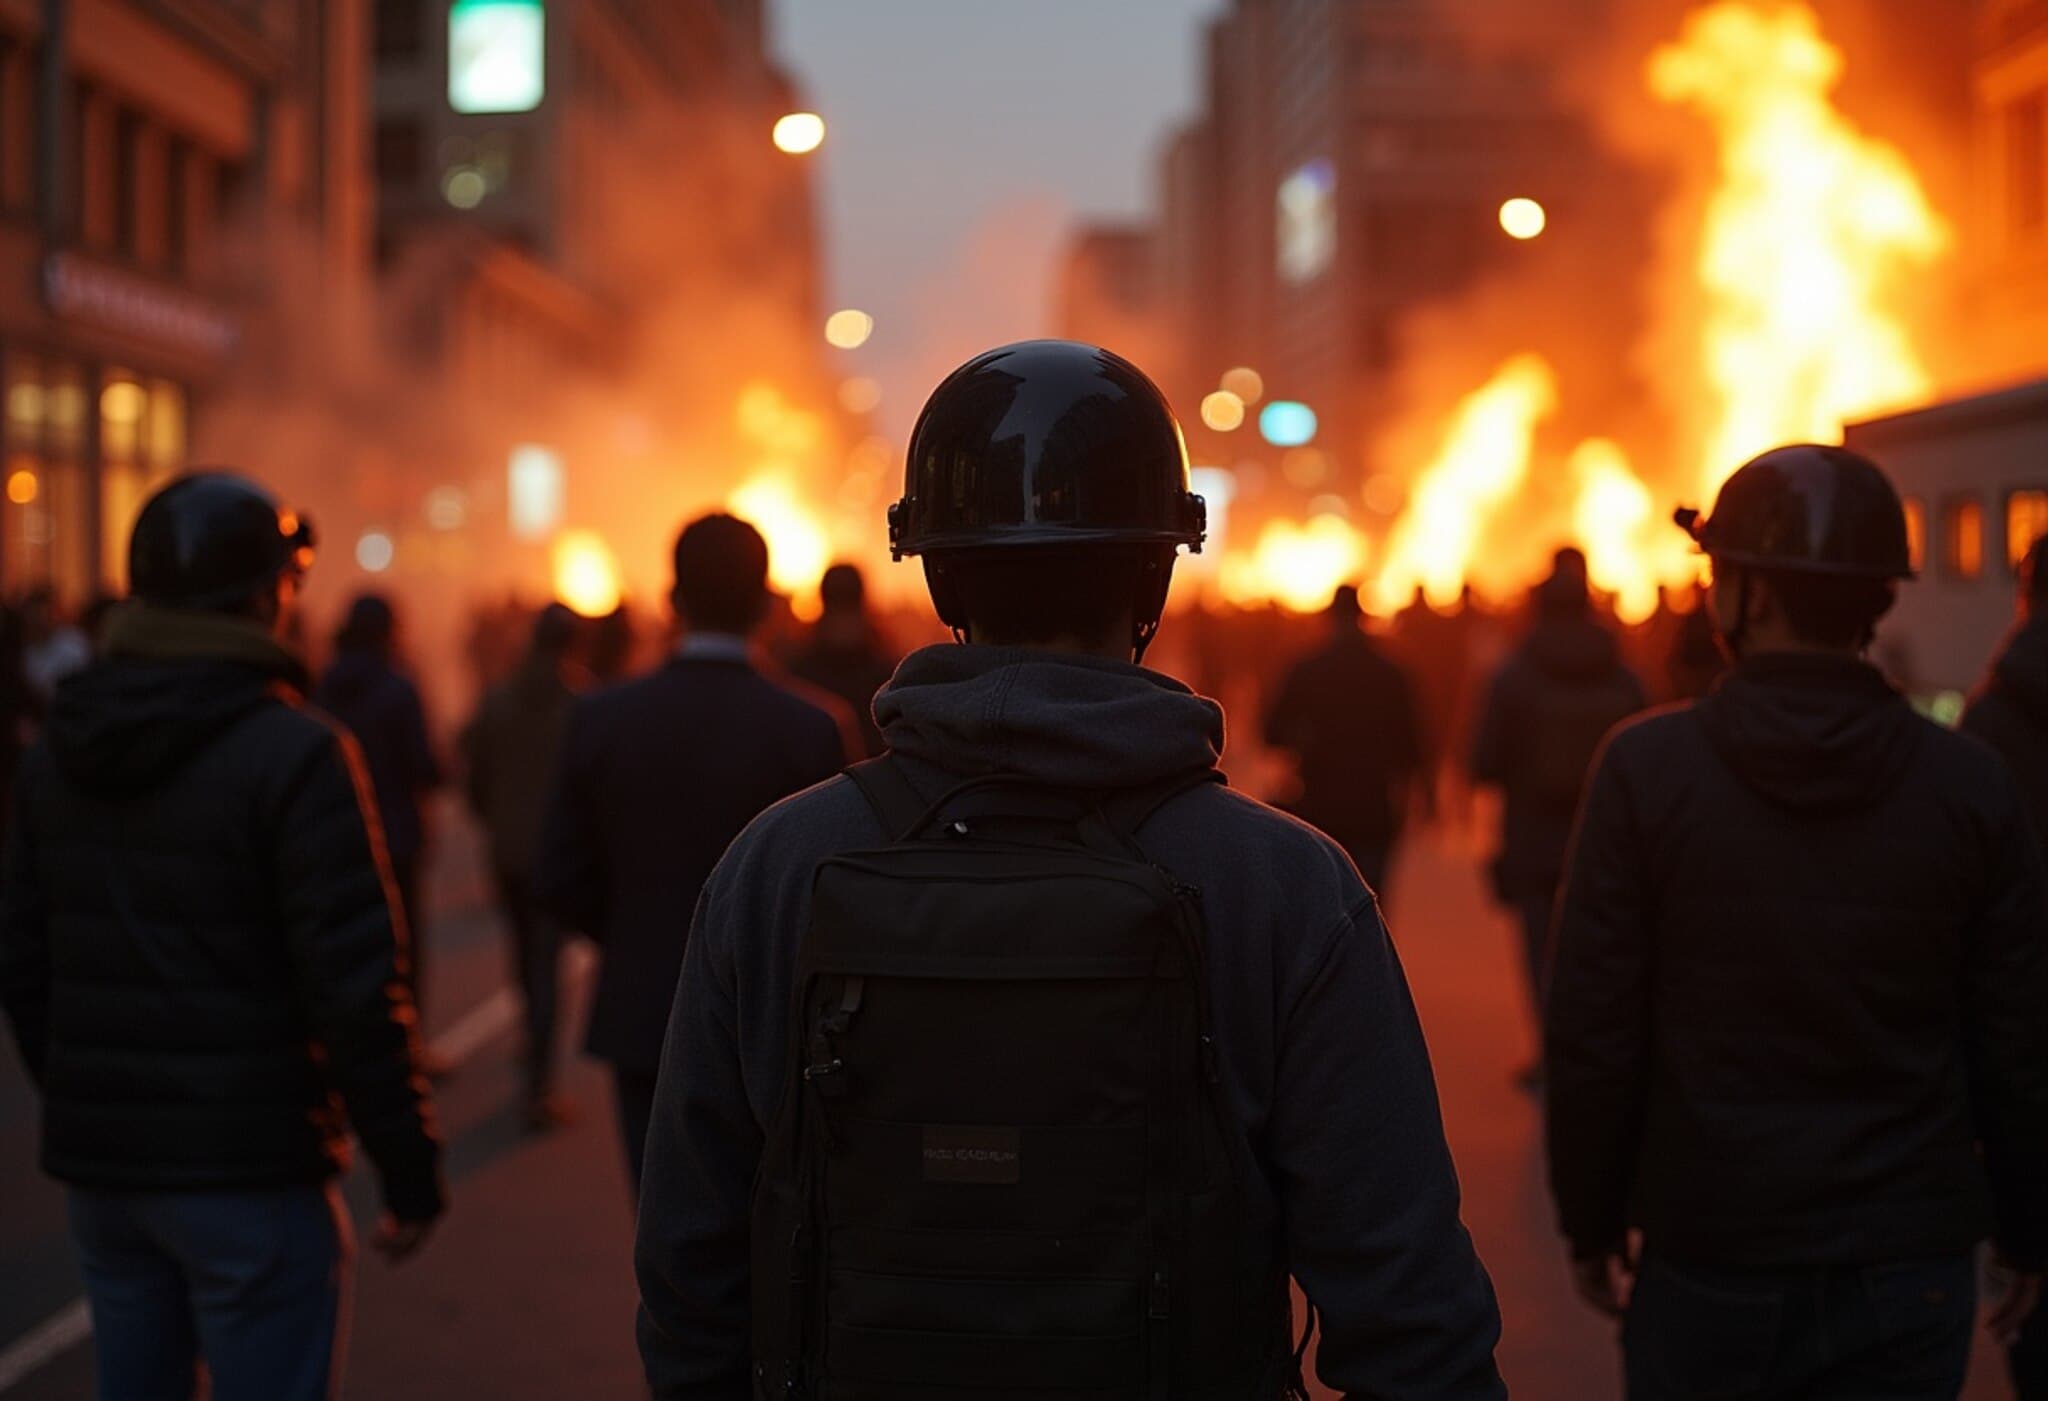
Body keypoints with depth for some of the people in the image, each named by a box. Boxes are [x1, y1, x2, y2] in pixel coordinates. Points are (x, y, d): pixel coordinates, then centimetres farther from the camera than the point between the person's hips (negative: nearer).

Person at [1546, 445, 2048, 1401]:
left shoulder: (1648, 766, -10)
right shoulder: (1971, 784, -4)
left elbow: (1593, 1033, -8)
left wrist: (1591, 1223, 4)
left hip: (1710, 1260, -1)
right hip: (1912, 1272, 2)